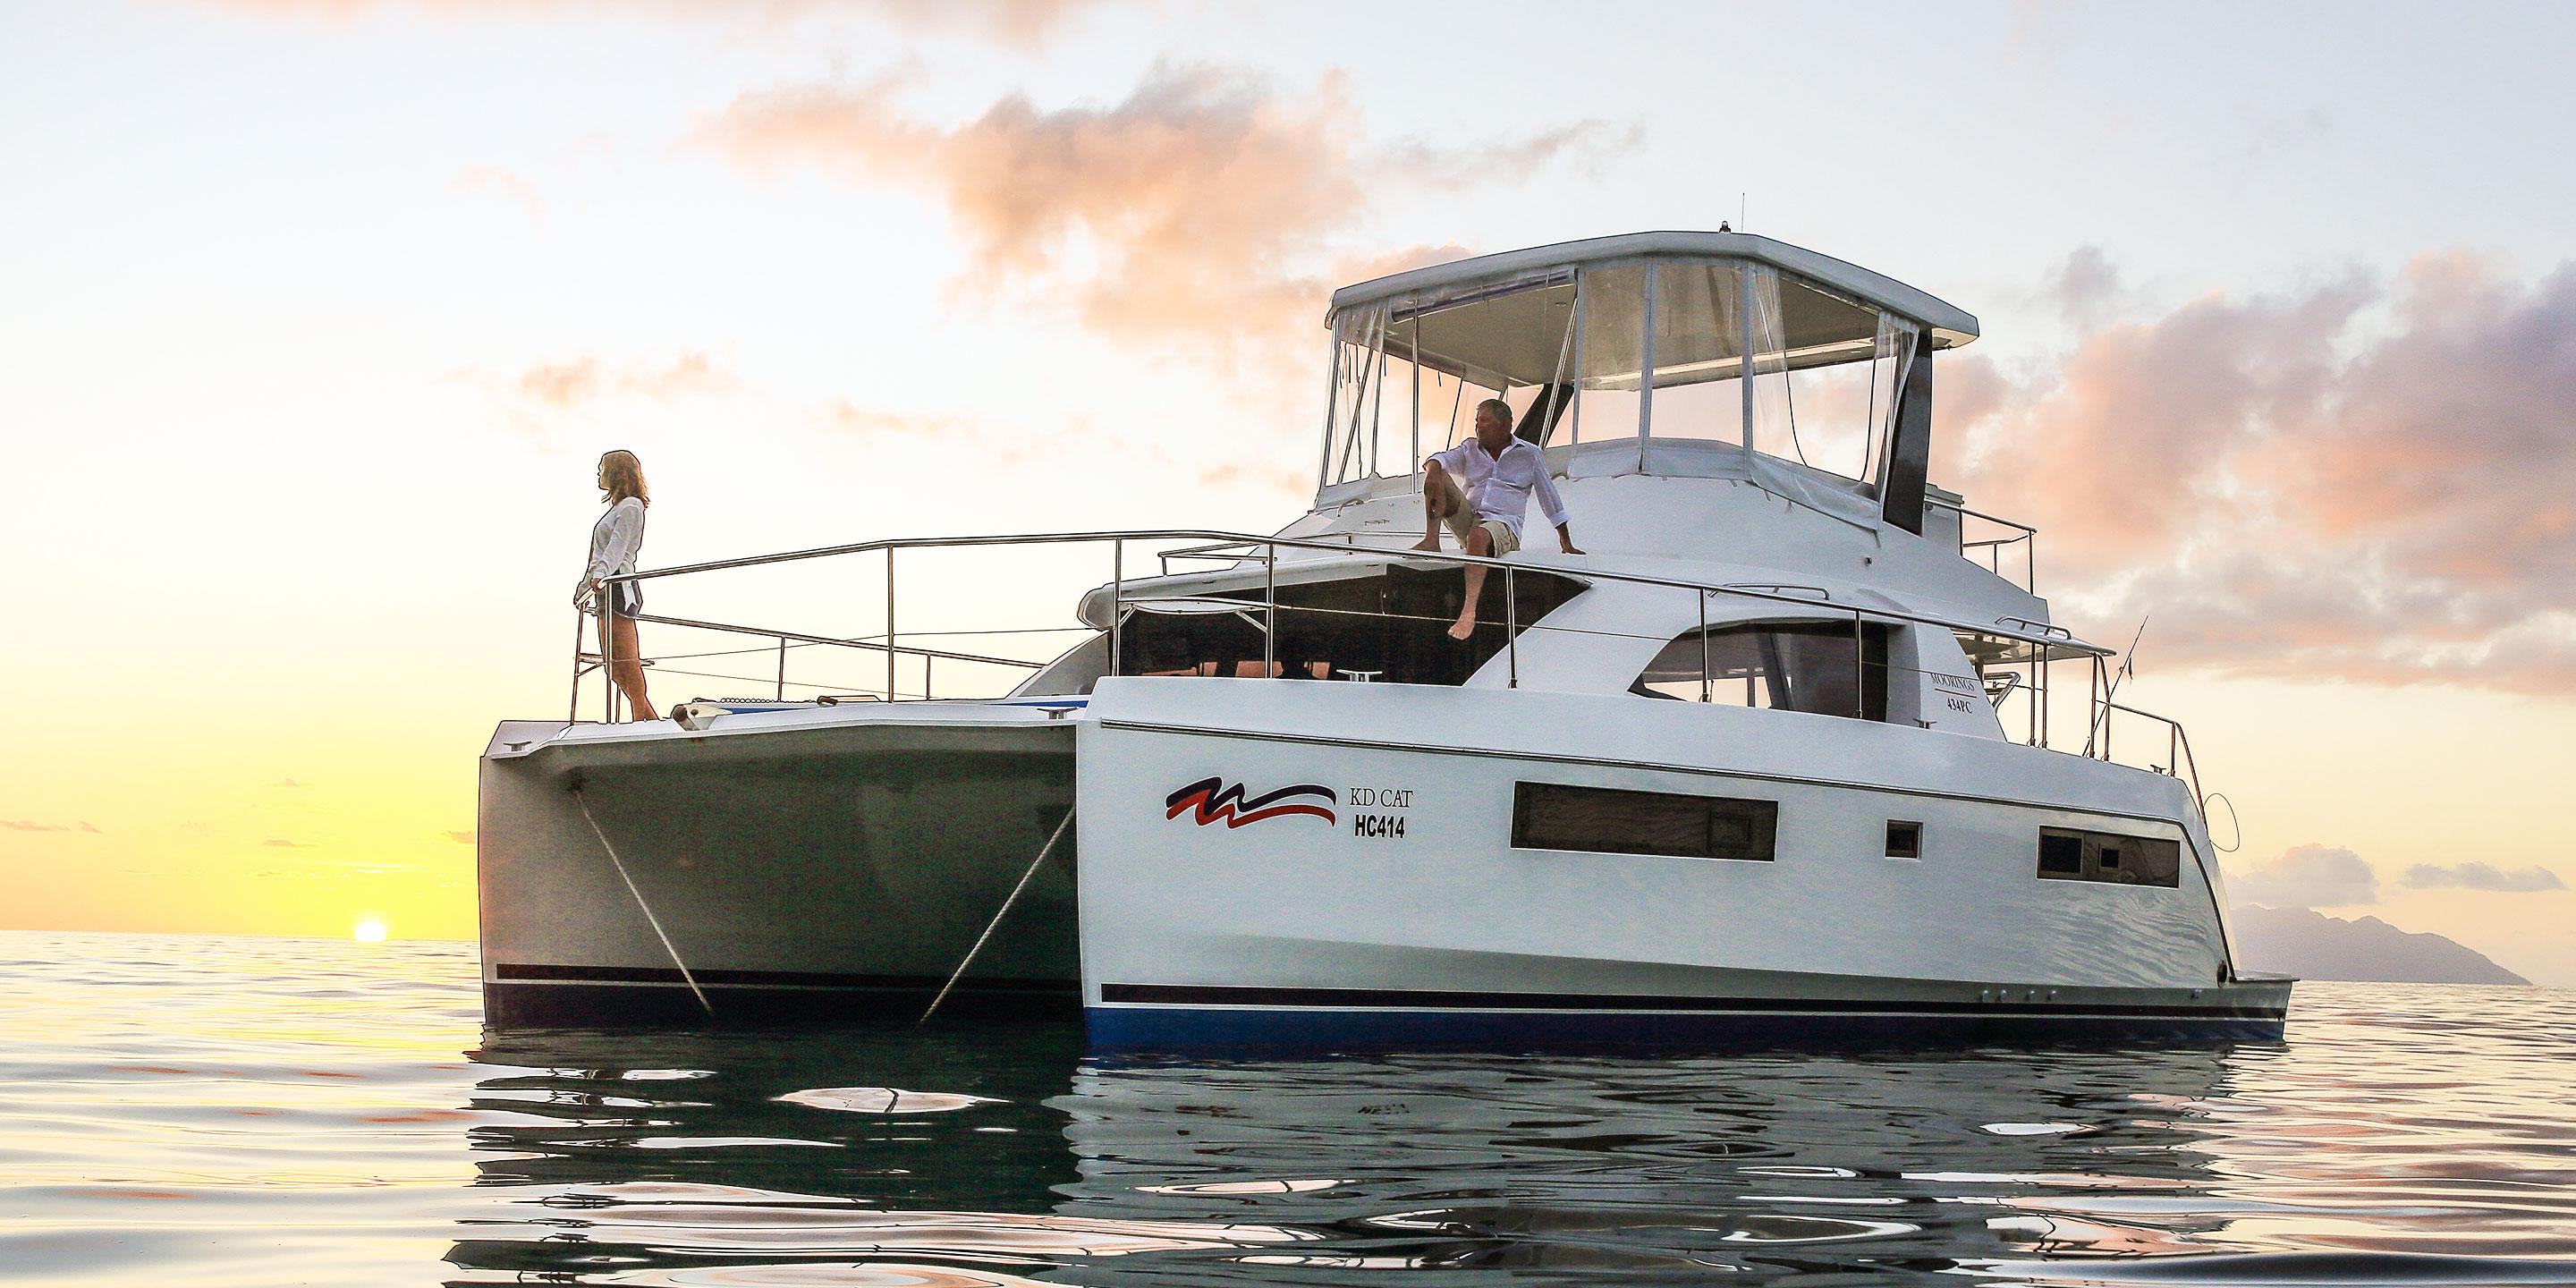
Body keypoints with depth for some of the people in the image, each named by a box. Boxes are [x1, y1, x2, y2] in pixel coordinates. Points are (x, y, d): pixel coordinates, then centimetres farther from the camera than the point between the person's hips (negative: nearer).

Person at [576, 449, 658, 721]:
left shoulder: (630, 507, -4)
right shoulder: (616, 508, 25)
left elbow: (617, 546, -19)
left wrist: (600, 574, -34)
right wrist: (584, 586, 34)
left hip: (618, 588, -10)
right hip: (606, 589, 10)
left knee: (626, 665, -13)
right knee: (615, 667, 7)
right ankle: (652, 722, 8)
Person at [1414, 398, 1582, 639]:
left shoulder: (1529, 454, 12)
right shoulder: (1470, 449, 20)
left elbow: (1549, 496, 15)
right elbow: (1440, 459, 2)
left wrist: (1567, 543, 17)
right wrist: (1432, 471, -25)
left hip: (1503, 523, -4)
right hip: (1467, 518, 4)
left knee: (1478, 536, -41)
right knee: (1439, 478, -18)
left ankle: (1469, 611, -54)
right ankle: (1431, 540, -32)